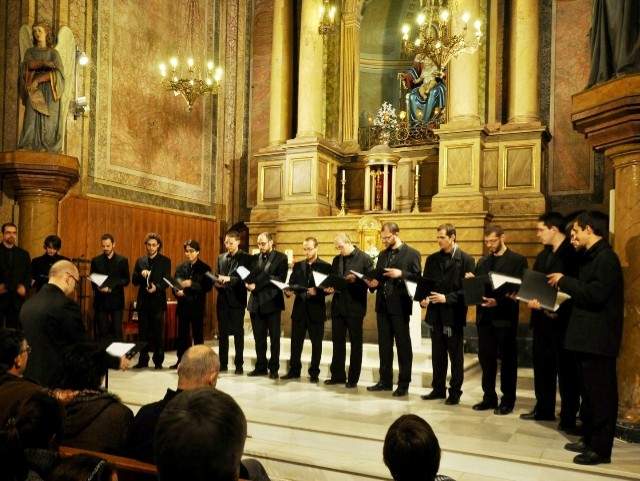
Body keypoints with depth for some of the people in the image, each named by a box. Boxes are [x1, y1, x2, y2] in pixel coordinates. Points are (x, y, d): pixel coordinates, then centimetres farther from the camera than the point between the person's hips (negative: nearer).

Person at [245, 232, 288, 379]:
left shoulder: (281, 258, -2)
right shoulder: (254, 258, 13)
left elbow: (280, 279, -12)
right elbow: (249, 275, 11)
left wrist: (257, 285, -16)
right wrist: (248, 283, -13)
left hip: (272, 302, -4)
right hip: (256, 302, 4)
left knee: (274, 338, 2)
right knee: (259, 338, 9)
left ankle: (274, 368, 11)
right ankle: (260, 366, 19)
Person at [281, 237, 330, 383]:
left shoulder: (325, 266, -1)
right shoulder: (297, 266, 12)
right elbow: (291, 283, 7)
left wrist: (317, 291, -24)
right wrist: (288, 291, -13)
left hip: (316, 310, -3)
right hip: (299, 308, 4)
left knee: (316, 343, 5)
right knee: (296, 341, 8)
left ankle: (314, 373, 15)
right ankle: (294, 370, 19)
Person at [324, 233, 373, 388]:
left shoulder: (364, 259, -6)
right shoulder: (336, 260, 11)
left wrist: (355, 280, -24)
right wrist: (330, 288, -5)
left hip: (355, 306, -5)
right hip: (338, 305, 5)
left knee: (355, 343, 5)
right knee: (337, 342, 11)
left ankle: (353, 378, 14)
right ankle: (337, 375, 22)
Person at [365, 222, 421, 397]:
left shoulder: (412, 254, -4)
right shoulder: (382, 255, 15)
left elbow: (418, 277, -9)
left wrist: (401, 274, -22)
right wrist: (373, 283, -4)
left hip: (399, 306, -6)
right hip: (383, 305, 6)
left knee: (403, 345, 3)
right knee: (384, 345, 11)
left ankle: (404, 384, 11)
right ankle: (385, 380, 21)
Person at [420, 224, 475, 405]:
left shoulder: (466, 260, -5)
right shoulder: (432, 259, 10)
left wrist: (447, 298, -19)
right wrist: (423, 298, -8)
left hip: (454, 314, -4)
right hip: (435, 313, 5)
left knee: (455, 355, 6)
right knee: (437, 354, 13)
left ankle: (455, 391, 17)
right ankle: (438, 388, 24)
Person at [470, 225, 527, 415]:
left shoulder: (518, 260, -3)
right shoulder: (482, 261, 14)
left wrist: (499, 302, -21)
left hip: (505, 317, -5)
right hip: (485, 316, 5)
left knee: (507, 360, 5)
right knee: (486, 359, 10)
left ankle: (507, 400, 15)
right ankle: (489, 397, 21)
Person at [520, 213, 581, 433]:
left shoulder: (573, 253, -12)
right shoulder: (542, 255, 14)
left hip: (562, 319, -8)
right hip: (542, 318, 8)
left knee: (566, 369, 4)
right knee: (542, 366, 15)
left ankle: (569, 417, 14)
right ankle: (544, 409, 27)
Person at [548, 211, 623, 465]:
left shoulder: (606, 257, -15)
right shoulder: (591, 257, 15)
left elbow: (595, 294, -25)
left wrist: (564, 281, -17)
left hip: (598, 338, -10)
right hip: (587, 336, 10)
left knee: (601, 393, -1)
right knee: (589, 392, 17)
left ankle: (601, 448, 7)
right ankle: (589, 438, 27)